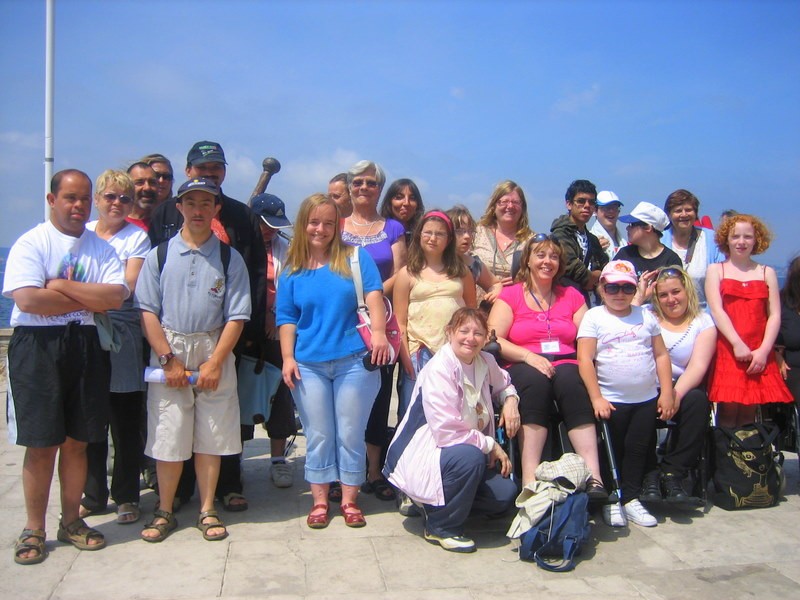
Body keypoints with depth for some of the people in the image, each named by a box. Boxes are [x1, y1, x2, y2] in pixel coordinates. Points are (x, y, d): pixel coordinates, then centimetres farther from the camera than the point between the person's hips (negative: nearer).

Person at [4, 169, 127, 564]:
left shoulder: (101, 247, 10)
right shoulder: (31, 243, -2)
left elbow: (115, 297, -6)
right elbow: (27, 299, -17)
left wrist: (62, 286, -12)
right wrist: (90, 300, -9)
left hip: (86, 347, 3)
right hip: (37, 346, -3)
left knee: (77, 441, 10)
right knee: (41, 444, 2)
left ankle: (71, 521, 25)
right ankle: (33, 530, 17)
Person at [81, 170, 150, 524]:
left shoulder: (137, 238, 1)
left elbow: (128, 286, -10)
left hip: (122, 336, -3)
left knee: (126, 423, 3)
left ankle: (126, 496, 15)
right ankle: (93, 495, 22)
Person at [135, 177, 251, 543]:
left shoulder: (230, 259, 2)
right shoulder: (159, 256, 3)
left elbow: (236, 317, -1)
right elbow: (147, 311, -1)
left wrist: (215, 363, -9)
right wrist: (168, 360, -8)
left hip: (214, 352, 0)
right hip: (168, 351, 0)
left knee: (211, 437, 6)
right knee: (167, 437, 4)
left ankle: (207, 511, 20)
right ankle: (164, 512, 20)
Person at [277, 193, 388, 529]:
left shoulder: (356, 257, 4)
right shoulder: (292, 270, 9)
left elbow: (373, 294, -7)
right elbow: (286, 318, 8)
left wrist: (378, 331, -21)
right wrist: (288, 358, 0)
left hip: (354, 362, -1)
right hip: (308, 365, 2)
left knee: (350, 435, 6)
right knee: (318, 436, 8)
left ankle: (349, 500, 19)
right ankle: (319, 501, 20)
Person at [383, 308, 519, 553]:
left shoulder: (486, 362, 1)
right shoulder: (439, 370, -22)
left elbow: (502, 384, 26)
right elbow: (448, 433, -27)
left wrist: (510, 399, 2)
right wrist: (490, 445, -16)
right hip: (422, 456, -8)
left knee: (505, 494, -7)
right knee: (469, 456, -35)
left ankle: (439, 503, 15)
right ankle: (441, 526, -13)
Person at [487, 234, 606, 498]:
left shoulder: (572, 296, 21)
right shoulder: (510, 295, 11)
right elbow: (493, 340, -1)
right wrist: (529, 356, -15)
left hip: (566, 365, 2)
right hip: (522, 369, -2)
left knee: (570, 379, -34)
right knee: (535, 379, -36)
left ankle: (594, 477, -41)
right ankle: (530, 481, -42)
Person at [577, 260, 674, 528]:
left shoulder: (646, 316, 8)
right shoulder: (594, 317, -4)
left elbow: (661, 355, 9)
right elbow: (585, 359, -10)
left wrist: (666, 392, 1)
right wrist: (596, 398, -16)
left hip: (647, 398, 4)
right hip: (611, 401, -3)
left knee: (639, 448, 9)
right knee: (613, 450, 5)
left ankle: (631, 498, 21)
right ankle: (610, 501, 18)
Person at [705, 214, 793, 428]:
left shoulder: (767, 273, 15)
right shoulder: (715, 270, 11)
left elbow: (775, 315, 6)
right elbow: (716, 310, -2)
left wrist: (764, 350, -8)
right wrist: (737, 344, -14)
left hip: (759, 355, 2)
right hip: (726, 351, -2)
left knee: (749, 415, -1)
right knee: (728, 412, -9)